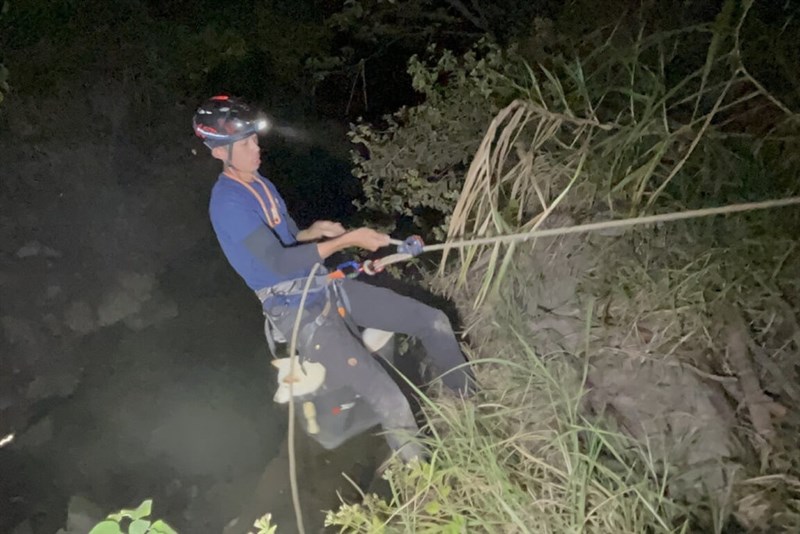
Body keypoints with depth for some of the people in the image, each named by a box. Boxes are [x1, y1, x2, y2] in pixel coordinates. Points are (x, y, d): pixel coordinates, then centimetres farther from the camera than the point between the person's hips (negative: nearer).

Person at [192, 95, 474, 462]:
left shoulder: (260, 184, 12)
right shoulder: (228, 202, -17)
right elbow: (279, 262, -24)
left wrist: (316, 231, -4)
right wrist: (348, 240, -23)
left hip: (325, 286, 9)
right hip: (299, 311, -9)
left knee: (434, 322, 5)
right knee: (390, 402, -18)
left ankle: (473, 403, 28)